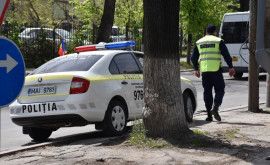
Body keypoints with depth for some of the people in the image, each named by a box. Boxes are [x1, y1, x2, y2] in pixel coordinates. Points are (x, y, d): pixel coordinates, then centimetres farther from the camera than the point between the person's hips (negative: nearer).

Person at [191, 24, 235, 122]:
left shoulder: (199, 42, 12)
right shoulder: (218, 41, 0)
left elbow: (193, 57, 16)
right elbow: (226, 55, -7)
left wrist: (196, 69, 27)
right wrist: (231, 67, -1)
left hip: (204, 70, 3)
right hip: (216, 70, -3)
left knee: (207, 92, 9)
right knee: (219, 90, 5)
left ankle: (209, 115, 6)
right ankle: (215, 108, -17)